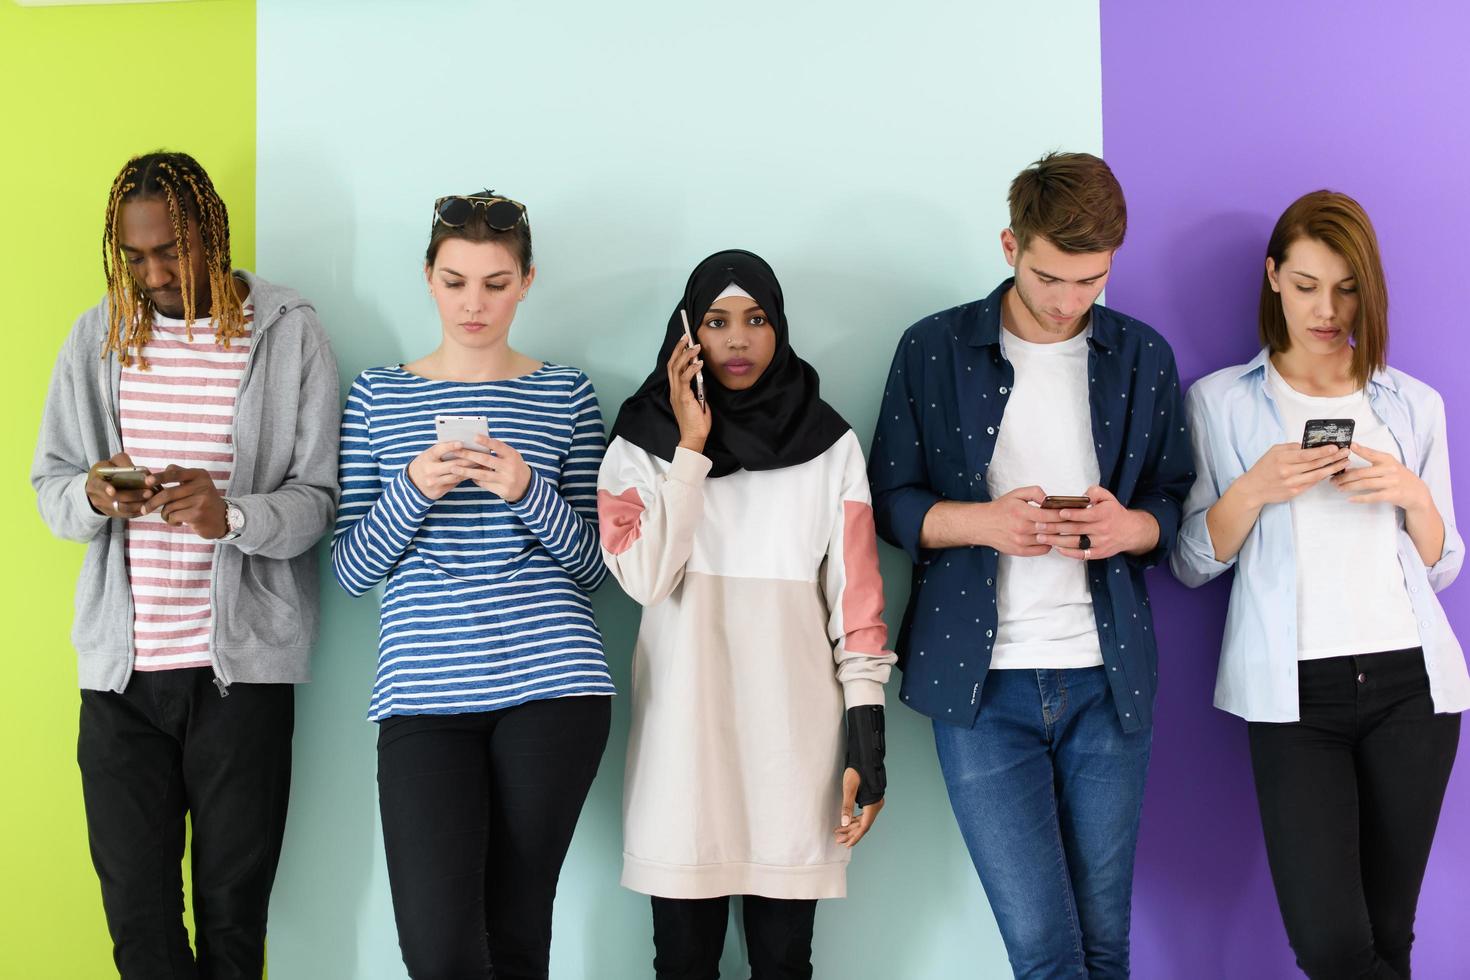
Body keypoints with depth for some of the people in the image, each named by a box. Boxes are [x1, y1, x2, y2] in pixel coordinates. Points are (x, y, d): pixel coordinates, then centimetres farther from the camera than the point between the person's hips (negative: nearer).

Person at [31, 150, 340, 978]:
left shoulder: (289, 333, -2)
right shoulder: (98, 336, 8)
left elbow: (319, 497, -5)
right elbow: (49, 485, 10)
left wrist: (232, 515, -24)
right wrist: (91, 497, -14)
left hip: (242, 663, -3)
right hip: (120, 663, 3)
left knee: (234, 912, 4)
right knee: (137, 913, 7)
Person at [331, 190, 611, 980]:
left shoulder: (565, 395, 10)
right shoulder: (379, 396, 11)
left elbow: (592, 565, 7)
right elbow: (351, 571, 7)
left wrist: (528, 492, -10)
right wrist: (412, 490, -11)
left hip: (551, 683, 0)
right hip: (423, 693, 0)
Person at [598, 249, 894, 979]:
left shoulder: (830, 444, 3)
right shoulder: (642, 441, 3)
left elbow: (856, 599, 1)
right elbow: (647, 579, -11)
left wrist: (868, 736, -4)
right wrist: (691, 446, -12)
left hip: (795, 731, 0)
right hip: (687, 730, 0)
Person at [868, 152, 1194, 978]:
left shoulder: (1144, 357, 9)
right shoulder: (934, 349, 2)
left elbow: (1179, 502, 12)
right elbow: (889, 499, 3)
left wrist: (1132, 527, -11)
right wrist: (980, 521, -16)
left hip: (1108, 680, 2)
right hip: (981, 681, -2)